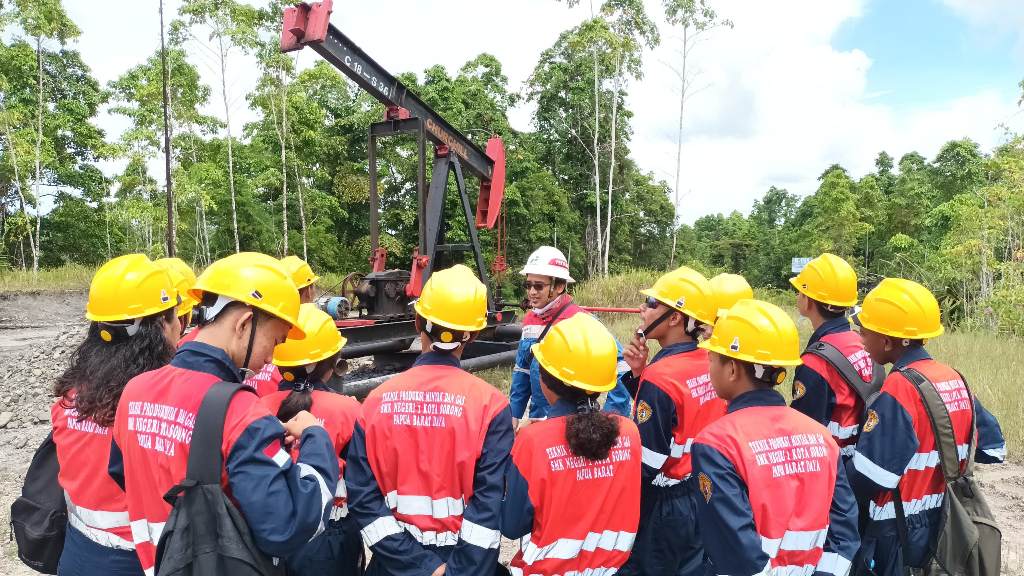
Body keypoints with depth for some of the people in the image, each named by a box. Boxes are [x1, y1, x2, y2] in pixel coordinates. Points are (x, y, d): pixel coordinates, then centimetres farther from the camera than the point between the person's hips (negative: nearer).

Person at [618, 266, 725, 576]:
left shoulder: (659, 376, -25)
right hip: (703, 498, 7)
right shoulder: (709, 364, -2)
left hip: (662, 508, -7)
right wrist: (639, 373, -2)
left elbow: (643, 465, -23)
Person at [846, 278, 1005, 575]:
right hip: (941, 528, 8)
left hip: (897, 536, -8)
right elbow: (993, 447, 10)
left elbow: (867, 478, -26)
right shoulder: (955, 380, 1)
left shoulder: (899, 390, -23)